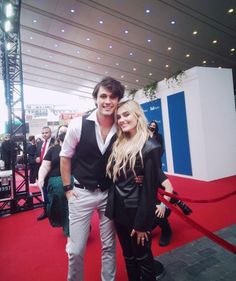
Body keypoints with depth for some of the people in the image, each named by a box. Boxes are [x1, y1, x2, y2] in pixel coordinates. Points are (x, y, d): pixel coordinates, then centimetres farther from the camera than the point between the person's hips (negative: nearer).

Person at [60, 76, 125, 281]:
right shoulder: (78, 125, -13)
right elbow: (65, 157, -1)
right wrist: (68, 188, -2)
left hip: (109, 194, 2)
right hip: (82, 193, -1)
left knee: (109, 245, 18)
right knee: (76, 250, 9)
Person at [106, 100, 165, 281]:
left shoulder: (150, 147, -18)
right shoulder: (119, 145, 3)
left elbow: (150, 189, -17)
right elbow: (115, 180, 6)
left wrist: (142, 223, -13)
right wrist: (113, 207, 2)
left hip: (137, 212, -6)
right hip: (119, 210, 6)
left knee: (142, 256, 17)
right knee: (128, 256, 24)